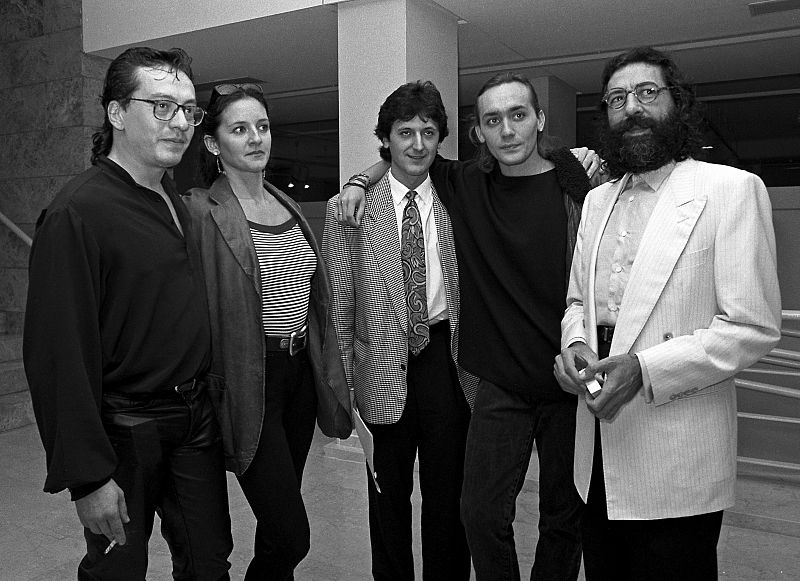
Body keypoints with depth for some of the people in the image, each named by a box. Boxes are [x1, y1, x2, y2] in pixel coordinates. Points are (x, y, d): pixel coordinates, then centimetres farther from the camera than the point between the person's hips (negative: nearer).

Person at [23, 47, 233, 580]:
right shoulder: (76, 214, -17)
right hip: (126, 430, -6)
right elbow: (58, 356, -20)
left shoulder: (179, 199, 7)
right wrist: (88, 478, -20)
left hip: (196, 416, 7)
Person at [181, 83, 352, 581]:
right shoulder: (202, 211, -12)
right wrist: (209, 396, -15)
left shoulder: (287, 204, 10)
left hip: (301, 370, 7)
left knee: (279, 517, 19)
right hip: (249, 380, -6)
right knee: (291, 535, -5)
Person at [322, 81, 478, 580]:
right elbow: (338, 303, -1)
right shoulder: (348, 209, -2)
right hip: (382, 364, -1)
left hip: (445, 358, 1)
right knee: (389, 494, 14)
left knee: (448, 491, 12)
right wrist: (342, 378, -3)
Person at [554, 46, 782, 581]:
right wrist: (574, 345, -4)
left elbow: (755, 327, -12)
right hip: (597, 446, 6)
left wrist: (645, 369, -23)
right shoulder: (597, 200, 13)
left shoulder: (731, 188, -7)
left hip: (678, 457, -5)